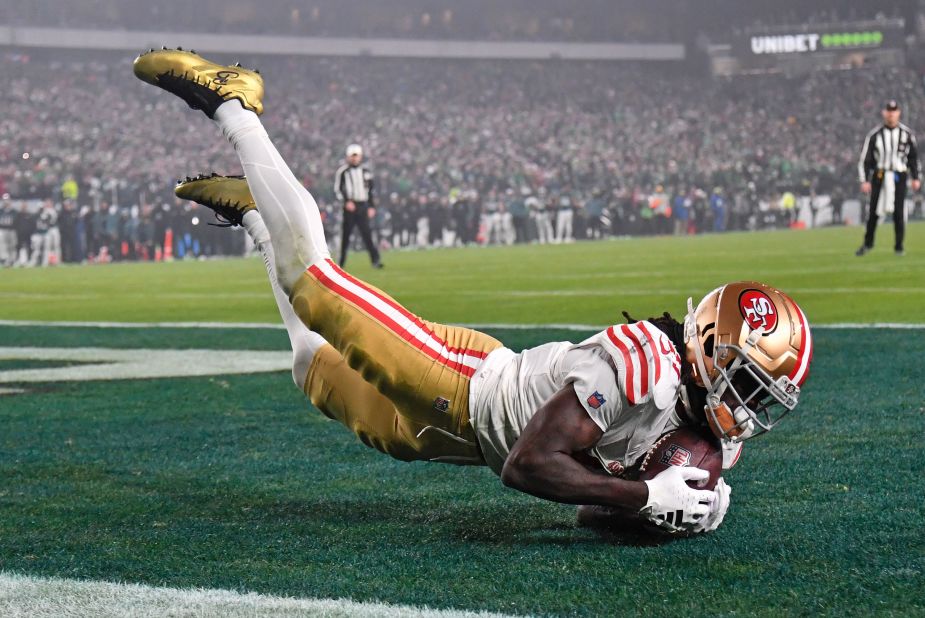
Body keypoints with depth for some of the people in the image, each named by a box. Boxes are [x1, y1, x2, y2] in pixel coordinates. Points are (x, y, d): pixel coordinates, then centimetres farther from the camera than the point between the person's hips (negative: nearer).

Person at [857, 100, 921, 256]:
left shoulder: (907, 134, 3)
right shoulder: (874, 135, -1)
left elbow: (913, 157, 11)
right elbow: (865, 158, 0)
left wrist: (916, 178, 5)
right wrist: (864, 180, -6)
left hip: (899, 176, 0)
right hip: (879, 175, 0)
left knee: (898, 211, -4)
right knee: (873, 211, 1)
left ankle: (899, 246, 7)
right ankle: (868, 243, 18)